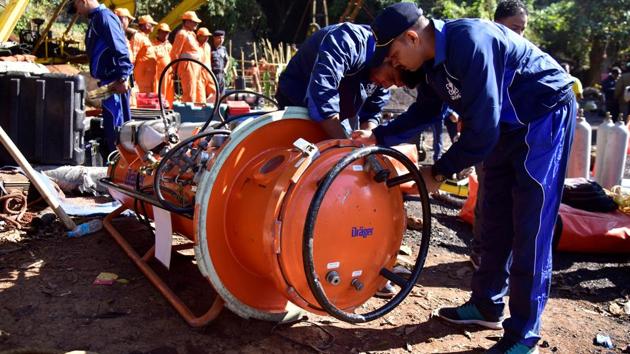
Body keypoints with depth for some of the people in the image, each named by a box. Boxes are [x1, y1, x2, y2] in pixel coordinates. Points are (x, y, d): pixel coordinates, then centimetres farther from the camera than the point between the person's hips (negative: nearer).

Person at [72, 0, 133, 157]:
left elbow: (119, 49, -20)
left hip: (114, 82, -10)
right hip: (108, 81, 10)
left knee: (116, 126, -8)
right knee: (111, 125, 15)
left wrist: (122, 78, -25)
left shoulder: (104, 16, -11)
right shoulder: (96, 19, 19)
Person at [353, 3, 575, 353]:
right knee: (495, 222, 13)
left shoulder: (469, 42, -31)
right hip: (509, 123, 9)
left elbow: (482, 129, -31)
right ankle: (487, 305, 28)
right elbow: (426, 112, 13)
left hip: (546, 115, -9)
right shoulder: (434, 60, -3)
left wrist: (439, 171, -19)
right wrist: (377, 136, 7)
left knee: (530, 229, -7)